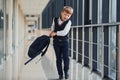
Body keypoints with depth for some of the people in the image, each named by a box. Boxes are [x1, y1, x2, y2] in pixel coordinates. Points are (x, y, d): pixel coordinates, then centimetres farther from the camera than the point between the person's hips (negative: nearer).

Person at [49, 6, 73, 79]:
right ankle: (60, 74, 12)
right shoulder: (55, 20, 2)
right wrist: (52, 32, 3)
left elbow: (64, 32, -21)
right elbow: (53, 27, 22)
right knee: (58, 58, 6)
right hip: (56, 42, 3)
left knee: (66, 57, -2)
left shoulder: (68, 22, -10)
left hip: (64, 41, -3)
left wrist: (55, 33, -15)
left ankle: (66, 72, 16)